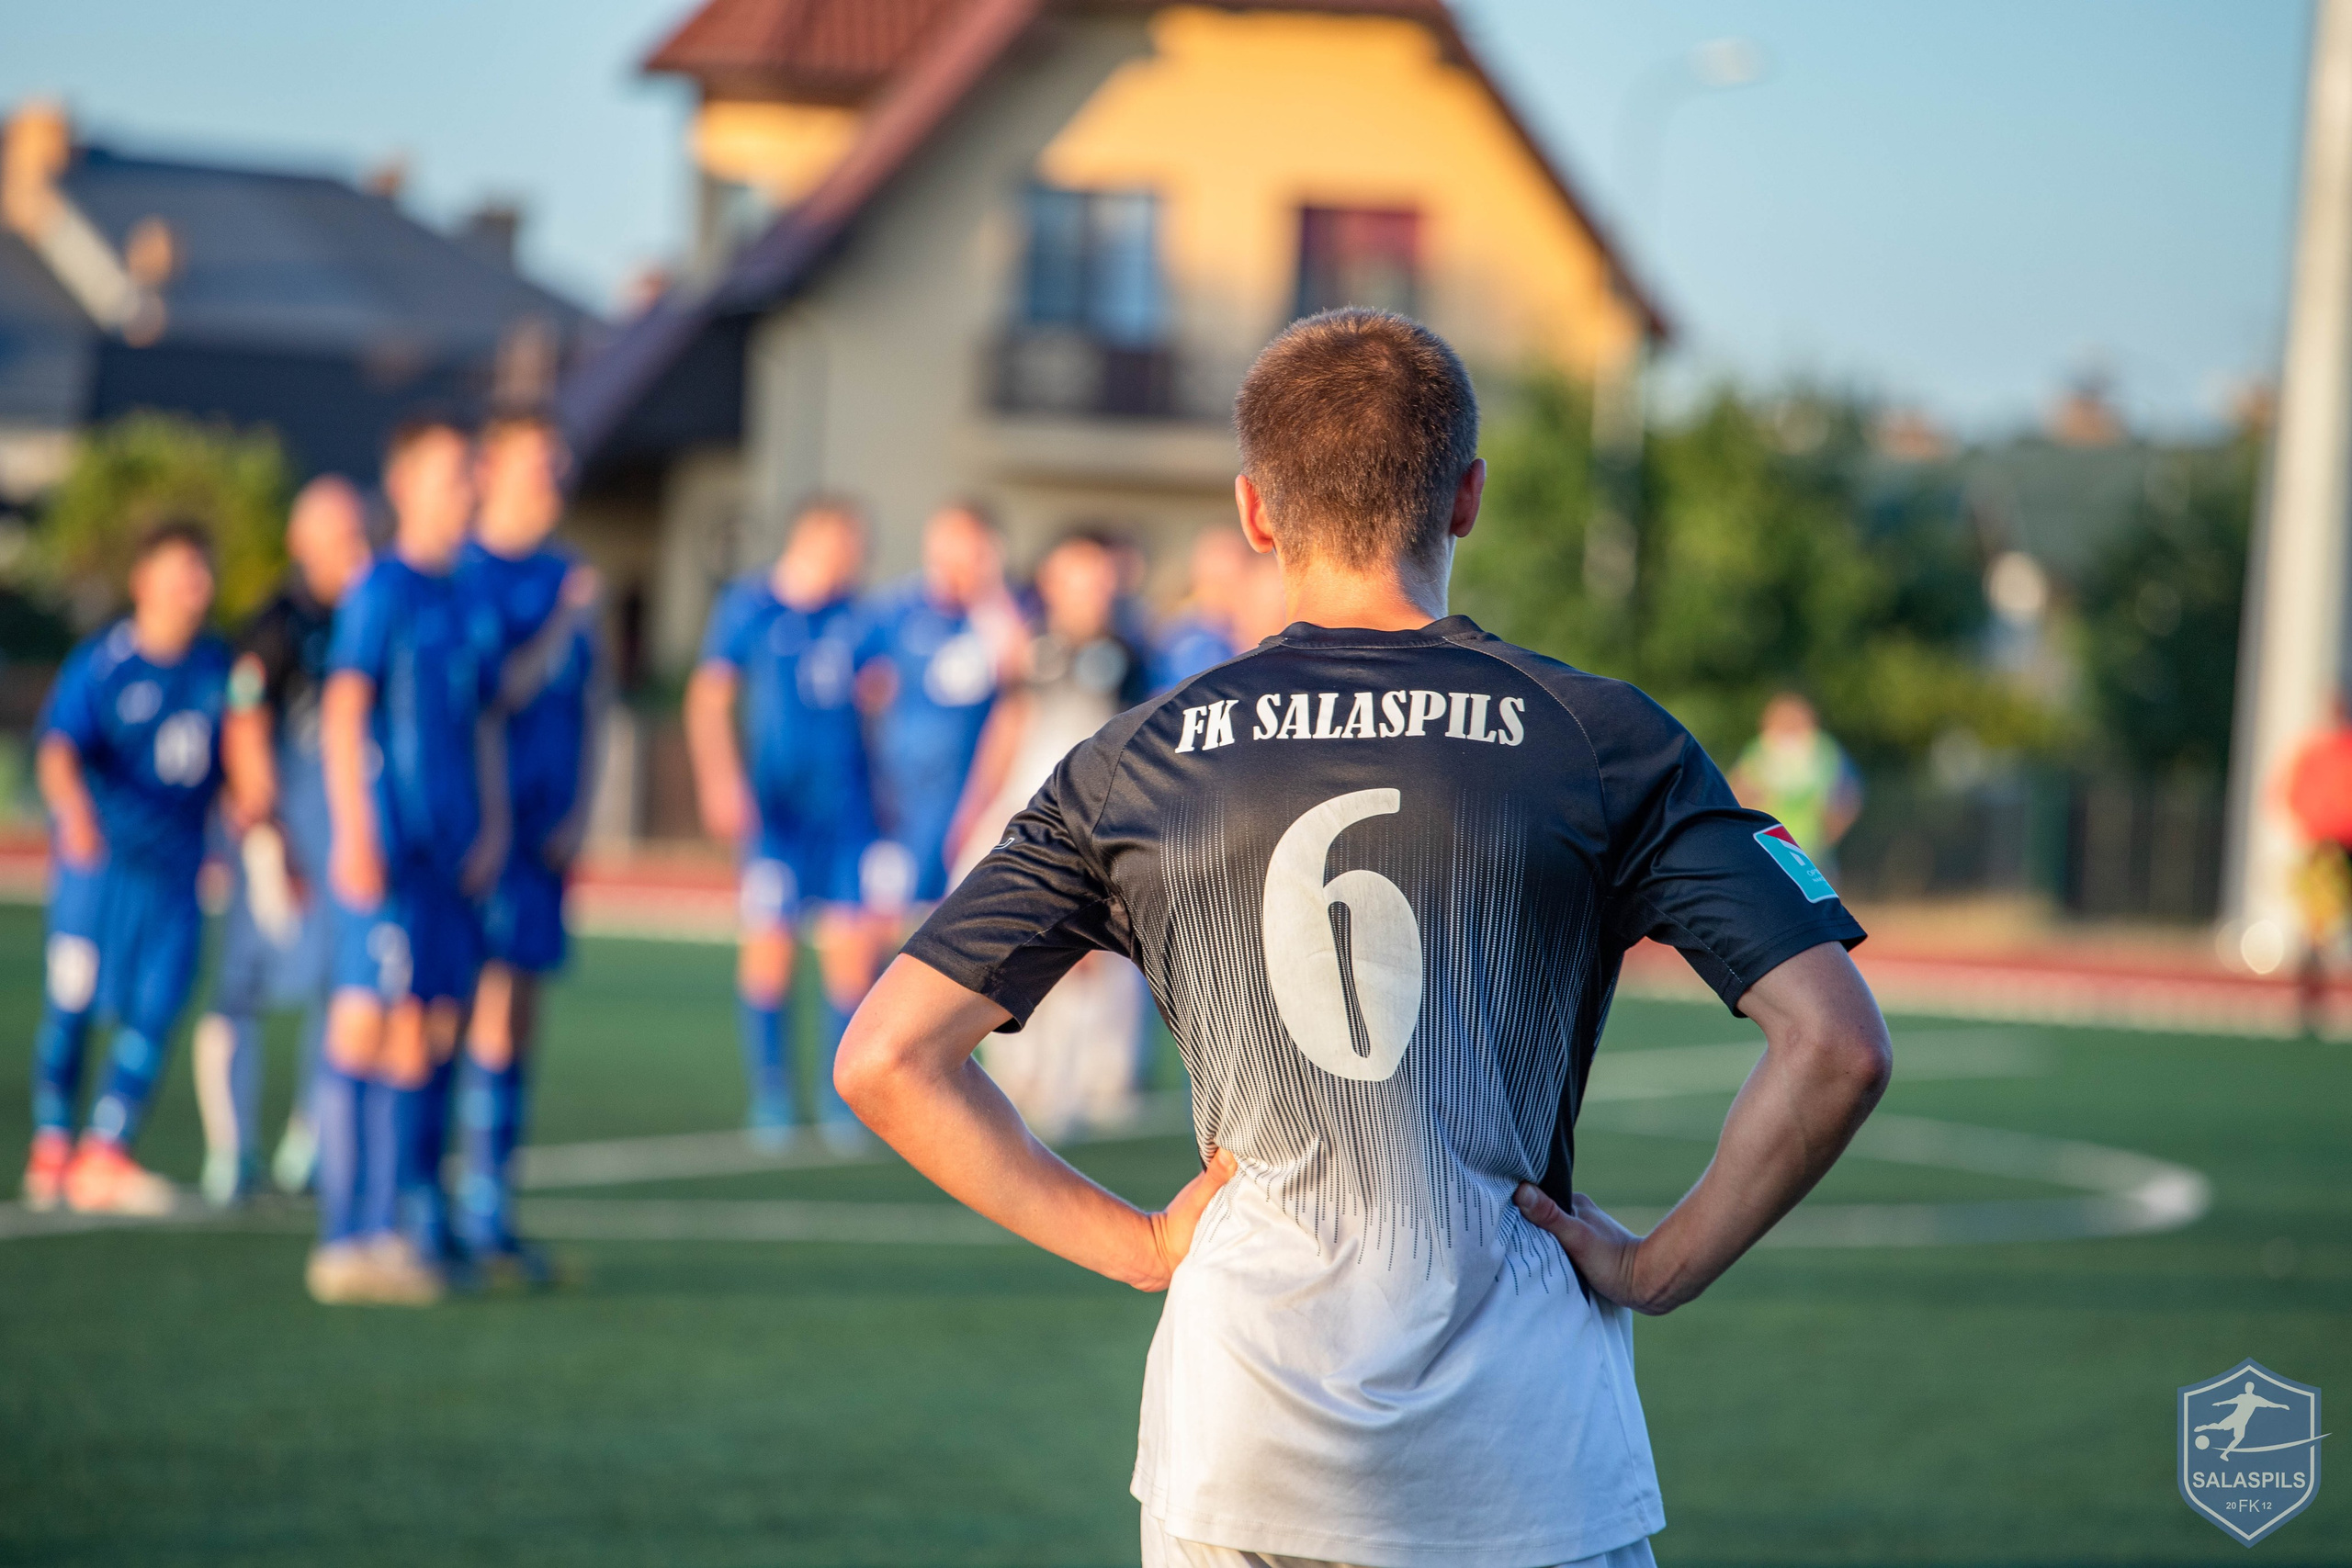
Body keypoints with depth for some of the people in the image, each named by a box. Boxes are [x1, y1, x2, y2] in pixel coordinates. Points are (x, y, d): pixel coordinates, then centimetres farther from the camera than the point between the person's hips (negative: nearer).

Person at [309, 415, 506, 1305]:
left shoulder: (469, 602, 17)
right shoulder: (383, 591, -7)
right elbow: (343, 712, -12)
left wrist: (493, 825, 10)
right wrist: (355, 837, -18)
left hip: (452, 855, 8)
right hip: (390, 846, -8)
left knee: (430, 1031, 7)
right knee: (371, 1020, -8)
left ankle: (404, 1227, 12)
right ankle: (347, 1238, -7)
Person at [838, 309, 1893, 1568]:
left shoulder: (1137, 765, 6)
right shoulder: (1603, 743, 1)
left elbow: (887, 1061, 5)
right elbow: (1837, 1045, -7)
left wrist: (1136, 1245, 8)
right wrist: (1658, 1269, 2)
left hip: (1237, 1457, 2)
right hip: (1530, 1465, -1)